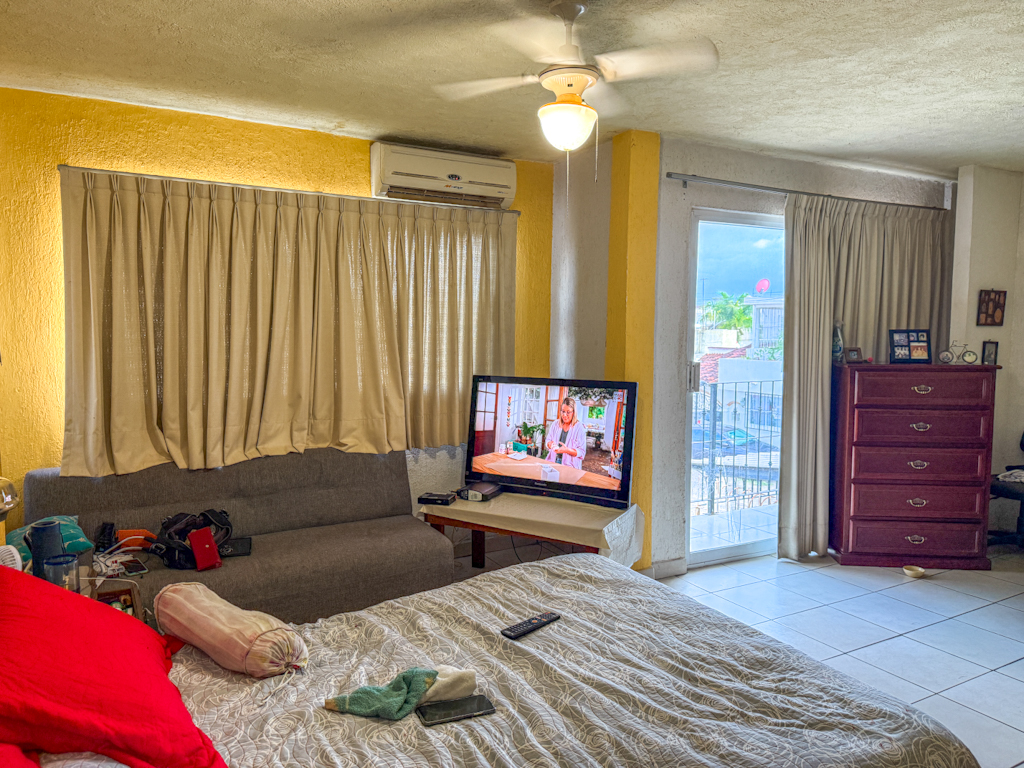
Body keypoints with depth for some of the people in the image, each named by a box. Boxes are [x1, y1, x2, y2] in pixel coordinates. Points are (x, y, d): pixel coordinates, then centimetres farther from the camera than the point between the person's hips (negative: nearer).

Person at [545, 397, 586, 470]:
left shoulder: (579, 428, -4)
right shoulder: (555, 424, 10)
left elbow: (581, 452, -7)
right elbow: (547, 441, 18)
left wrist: (567, 450, -22)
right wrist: (550, 444, -6)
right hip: (553, 461, 4)